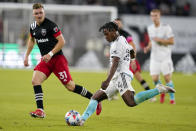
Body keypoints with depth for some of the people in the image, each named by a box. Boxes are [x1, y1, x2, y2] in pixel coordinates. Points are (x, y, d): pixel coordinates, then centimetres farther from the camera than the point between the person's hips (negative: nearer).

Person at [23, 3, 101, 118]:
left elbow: (62, 41, -15)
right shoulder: (33, 27, 8)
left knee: (70, 86, -5)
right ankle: (40, 111, -12)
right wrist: (27, 56, 21)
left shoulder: (50, 25, -14)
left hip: (58, 59, -6)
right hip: (45, 60, 6)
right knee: (35, 80, -15)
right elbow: (32, 40, 27)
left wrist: (50, 54, -20)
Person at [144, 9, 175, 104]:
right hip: (154, 57, 4)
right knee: (154, 79, -4)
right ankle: (162, 92, 26)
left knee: (167, 78, -6)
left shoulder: (166, 27, -8)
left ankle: (172, 98, 8)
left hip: (165, 57, -4)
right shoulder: (150, 28, 8)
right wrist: (148, 47, 3)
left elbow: (172, 41, -8)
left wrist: (160, 40, -18)